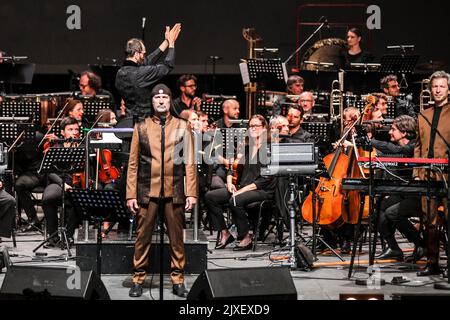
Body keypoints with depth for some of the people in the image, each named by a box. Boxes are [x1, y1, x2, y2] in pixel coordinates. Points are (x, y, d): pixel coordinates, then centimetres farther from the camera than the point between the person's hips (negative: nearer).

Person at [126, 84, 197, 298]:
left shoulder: (182, 127, 6)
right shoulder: (141, 128, 6)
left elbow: (189, 162, 4)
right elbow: (133, 164, 5)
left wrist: (191, 192, -3)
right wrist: (131, 194, -1)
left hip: (174, 192, 0)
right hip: (147, 192, 0)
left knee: (176, 239, 4)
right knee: (143, 238, 3)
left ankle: (178, 280, 12)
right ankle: (138, 280, 12)